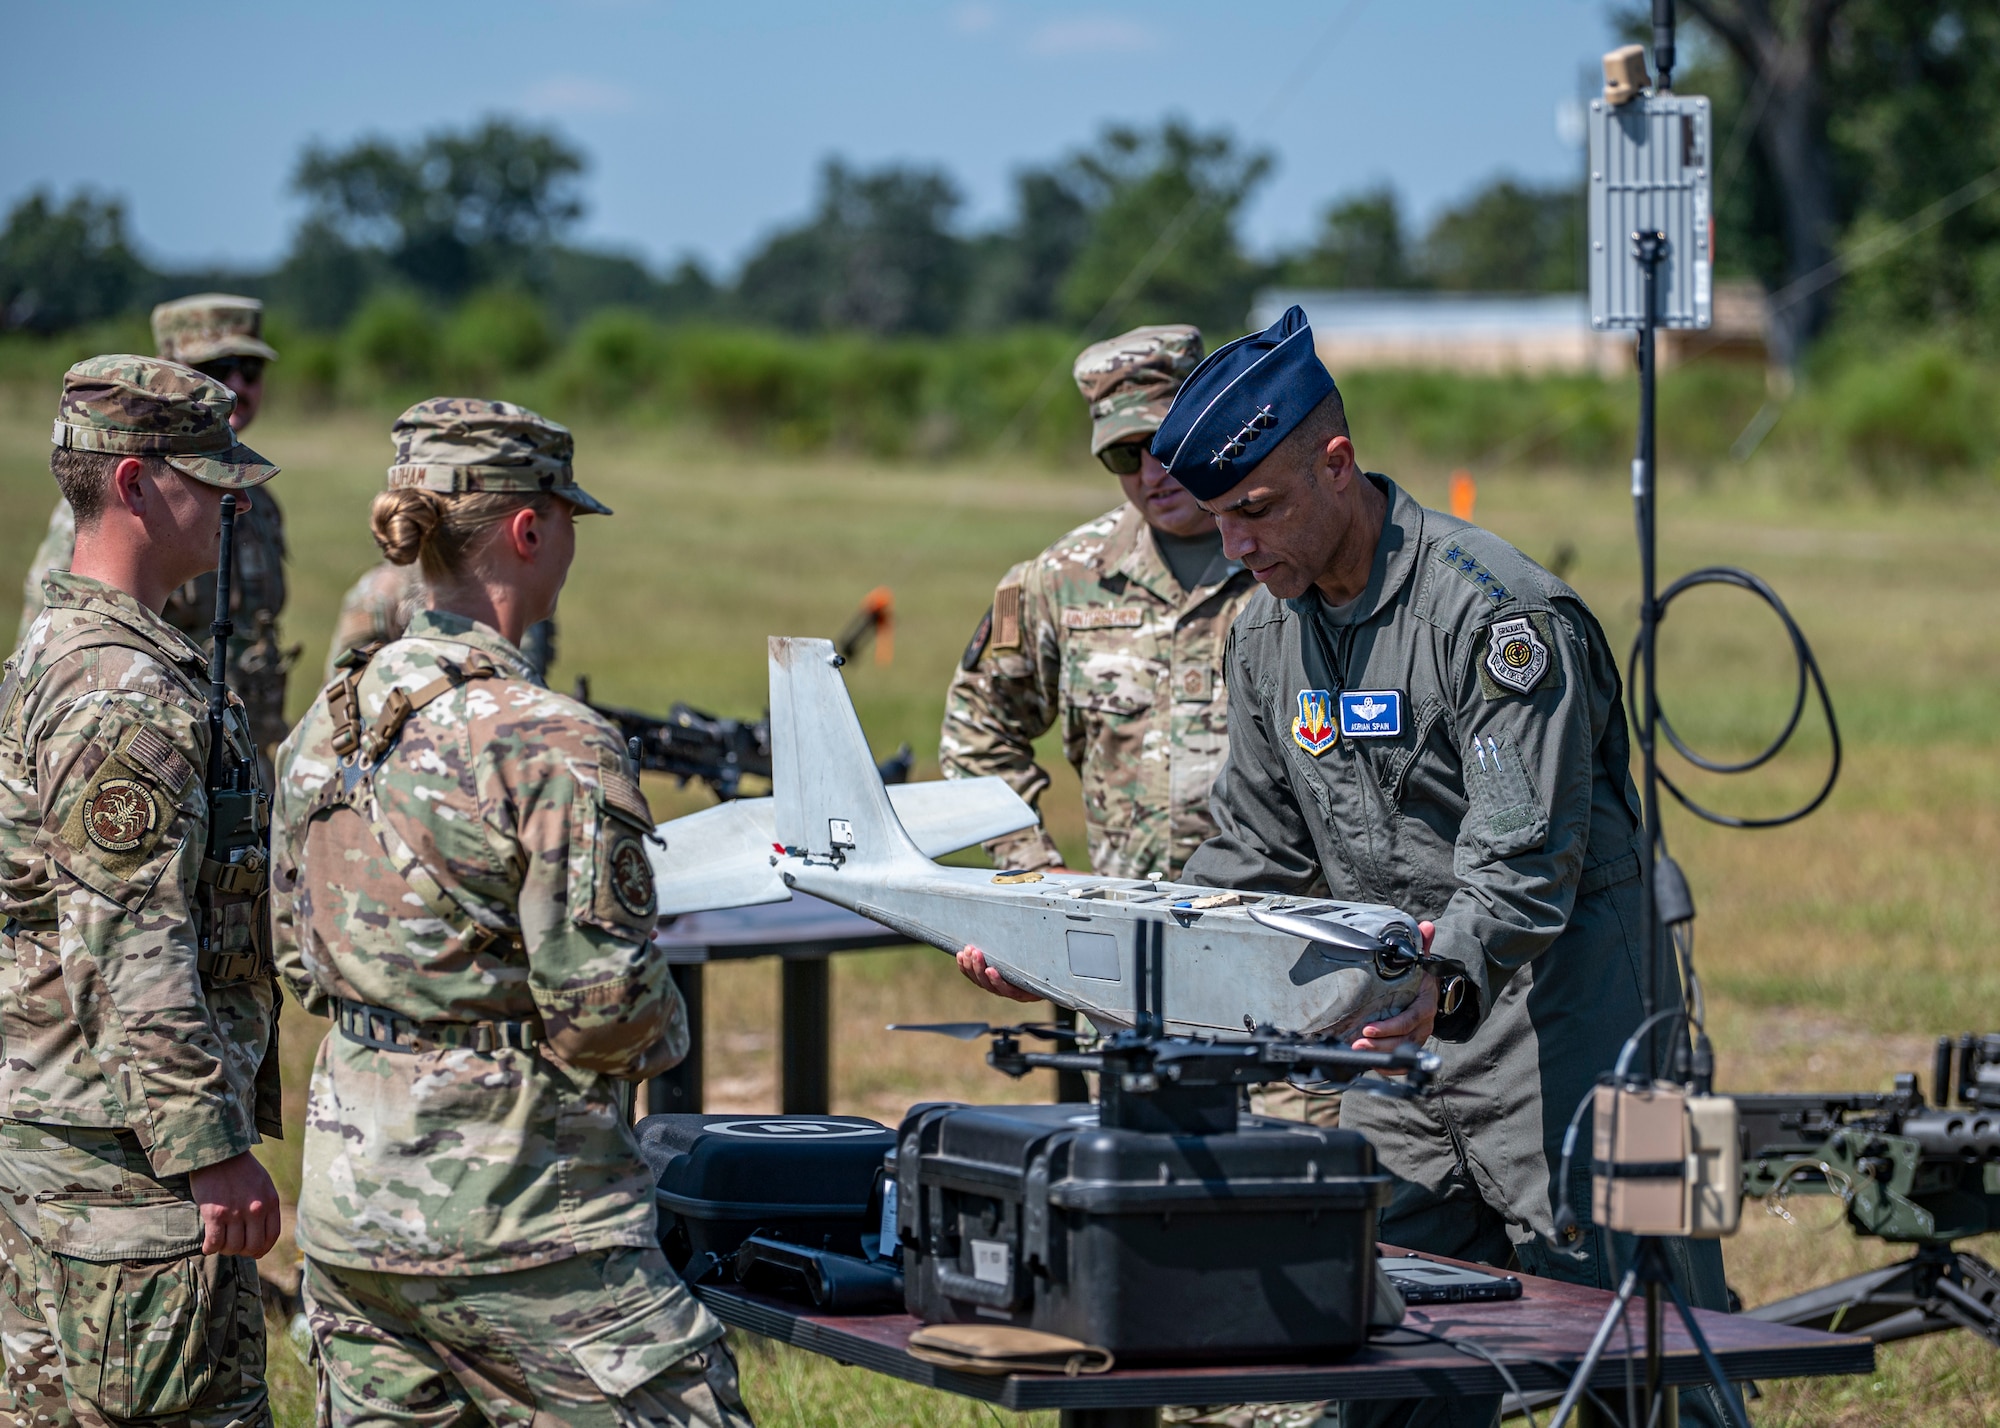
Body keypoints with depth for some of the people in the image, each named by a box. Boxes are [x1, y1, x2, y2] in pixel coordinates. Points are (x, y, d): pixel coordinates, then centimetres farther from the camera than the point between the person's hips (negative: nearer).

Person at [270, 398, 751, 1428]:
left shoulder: (328, 722, 7)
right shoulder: (550, 747, -17)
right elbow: (602, 1004, -17)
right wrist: (662, 1030, 3)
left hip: (347, 1189, 8)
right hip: (507, 1203, -8)